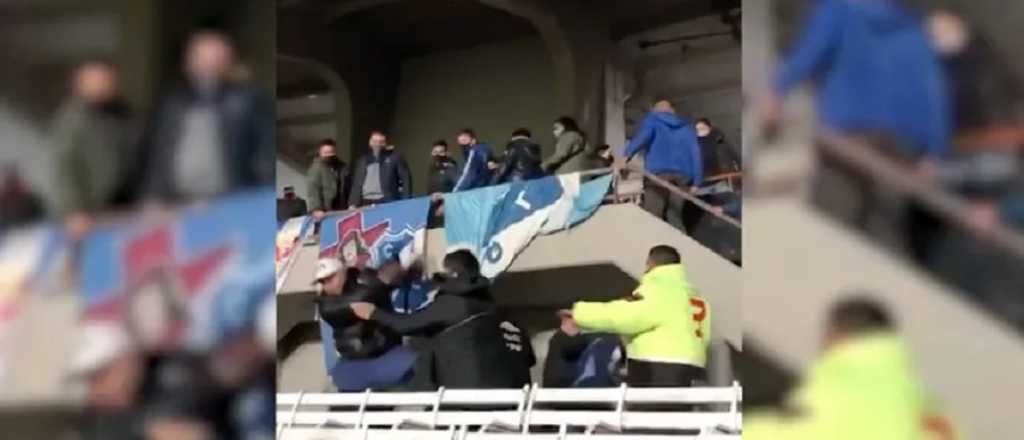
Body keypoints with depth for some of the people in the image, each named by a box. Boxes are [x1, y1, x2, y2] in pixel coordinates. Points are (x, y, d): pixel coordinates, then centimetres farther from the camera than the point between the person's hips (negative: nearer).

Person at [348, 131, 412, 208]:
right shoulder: (363, 160, 19)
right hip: (366, 203, 4)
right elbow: (357, 184, 19)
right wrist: (353, 204, 8)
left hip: (387, 203, -4)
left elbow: (406, 179, 2)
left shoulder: (394, 157, 6)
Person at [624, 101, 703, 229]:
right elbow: (695, 153, 15)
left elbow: (643, 136, -8)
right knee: (675, 217, 7)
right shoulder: (687, 126, 26)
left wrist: (628, 154, -22)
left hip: (658, 173, -4)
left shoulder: (652, 120, 15)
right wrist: (696, 181, 13)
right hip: (682, 175, 4)